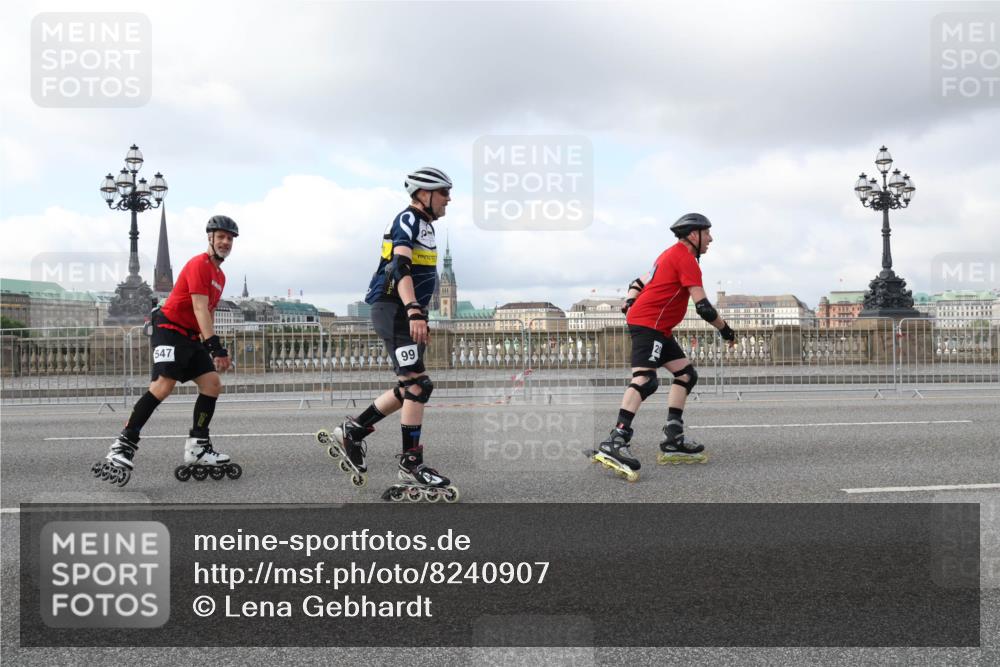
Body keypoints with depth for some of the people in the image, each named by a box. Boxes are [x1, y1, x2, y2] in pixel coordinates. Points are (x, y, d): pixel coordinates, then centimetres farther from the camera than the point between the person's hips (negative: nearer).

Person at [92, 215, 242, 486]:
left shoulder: (220, 276, 17)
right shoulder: (199, 265, -11)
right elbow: (200, 309, -22)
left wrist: (214, 349, 21)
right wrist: (216, 346, -30)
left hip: (191, 337, 9)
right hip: (170, 329, -9)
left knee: (213, 383, -1)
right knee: (163, 385, -23)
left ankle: (197, 447, 4)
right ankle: (123, 446, -22)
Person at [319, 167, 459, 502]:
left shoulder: (423, 225, 21)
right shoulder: (408, 219, -10)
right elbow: (400, 267, -25)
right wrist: (414, 312, -38)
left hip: (407, 312, 10)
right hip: (394, 310, -10)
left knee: (410, 388, 11)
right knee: (418, 385, -12)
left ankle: (352, 431, 20)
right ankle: (412, 466, -6)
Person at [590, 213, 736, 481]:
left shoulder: (671, 254, 23)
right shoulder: (686, 258, -9)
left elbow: (639, 283, 23)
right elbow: (703, 306, -14)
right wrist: (725, 329, 0)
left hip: (659, 328, 11)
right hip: (648, 323, -11)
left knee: (686, 374, 12)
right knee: (645, 379, -26)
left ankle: (673, 441, 11)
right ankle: (615, 442, -38)